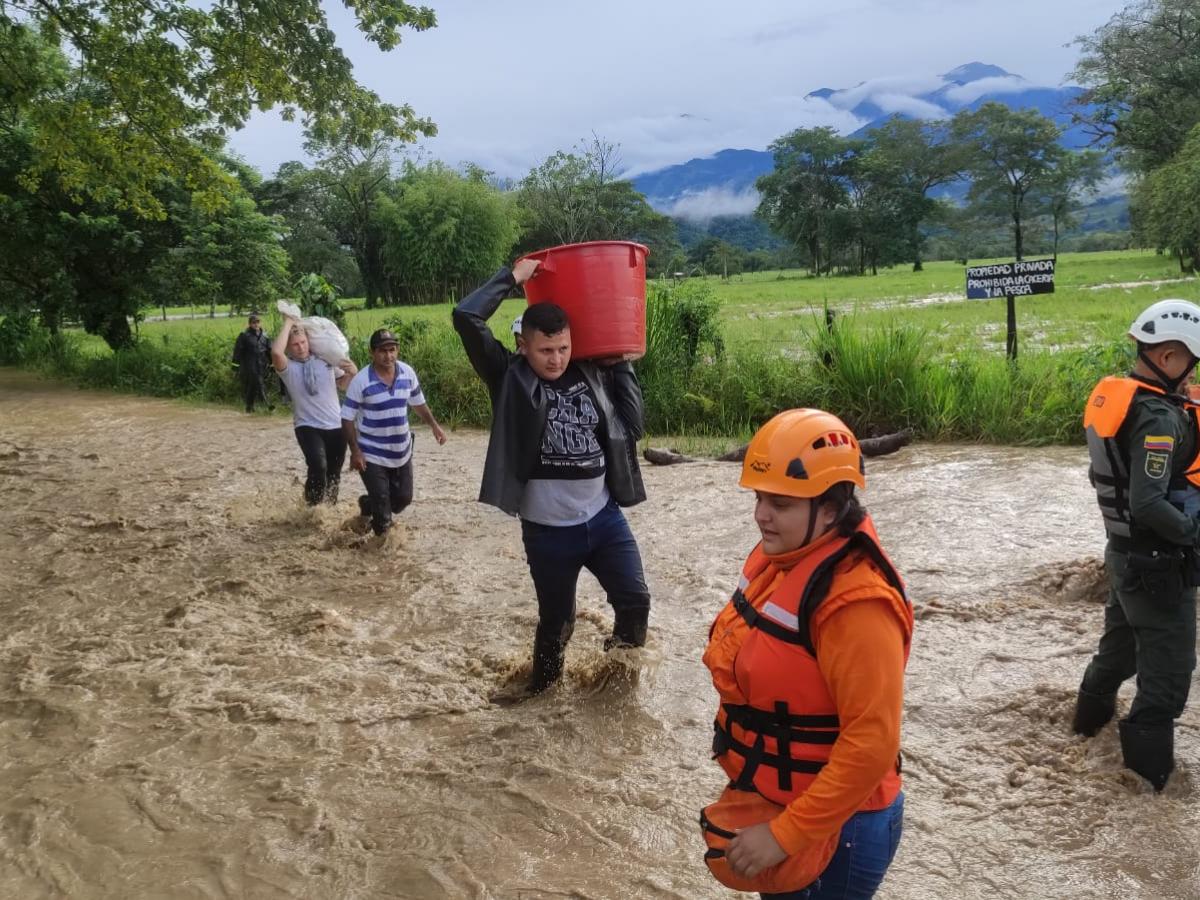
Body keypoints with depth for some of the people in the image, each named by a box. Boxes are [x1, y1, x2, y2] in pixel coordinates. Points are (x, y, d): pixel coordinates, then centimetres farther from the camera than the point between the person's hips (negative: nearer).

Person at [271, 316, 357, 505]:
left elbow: (343, 384, 15)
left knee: (334, 474, 16)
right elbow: (276, 352, -32)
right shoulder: (288, 367, -9)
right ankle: (313, 509, -10)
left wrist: (353, 373, -8)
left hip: (336, 426, 4)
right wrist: (288, 323, -20)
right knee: (318, 467, -28)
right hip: (308, 427, -4)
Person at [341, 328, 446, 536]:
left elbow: (418, 402, 13)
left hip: (402, 452, 5)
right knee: (382, 503, -3)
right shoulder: (361, 381, -18)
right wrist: (355, 451, -17)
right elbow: (347, 418, -13)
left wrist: (434, 425, 6)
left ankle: (368, 505, 41)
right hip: (372, 456, -5)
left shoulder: (407, 372, -4)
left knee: (404, 497, 13)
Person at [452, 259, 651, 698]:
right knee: (556, 617, 14)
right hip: (547, 530, -3)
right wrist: (512, 277, -9)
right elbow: (466, 317, -18)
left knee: (635, 601, 5)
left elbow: (632, 425, 1)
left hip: (604, 518, 3)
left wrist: (619, 364, -1)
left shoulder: (593, 374, 1)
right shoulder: (510, 377, -8)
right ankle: (542, 679, 43)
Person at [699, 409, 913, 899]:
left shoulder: (855, 601, -29)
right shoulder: (779, 557, -2)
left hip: (832, 829, -8)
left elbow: (872, 743, -28)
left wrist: (786, 834, -24)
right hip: (770, 802, 8)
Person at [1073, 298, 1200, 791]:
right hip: (1158, 561, -9)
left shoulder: (1113, 396, 2)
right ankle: (1149, 763, 14)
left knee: (1121, 639, 28)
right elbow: (1148, 506, -30)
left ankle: (1093, 710, 47)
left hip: (1124, 549, 9)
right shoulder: (1159, 417, -26)